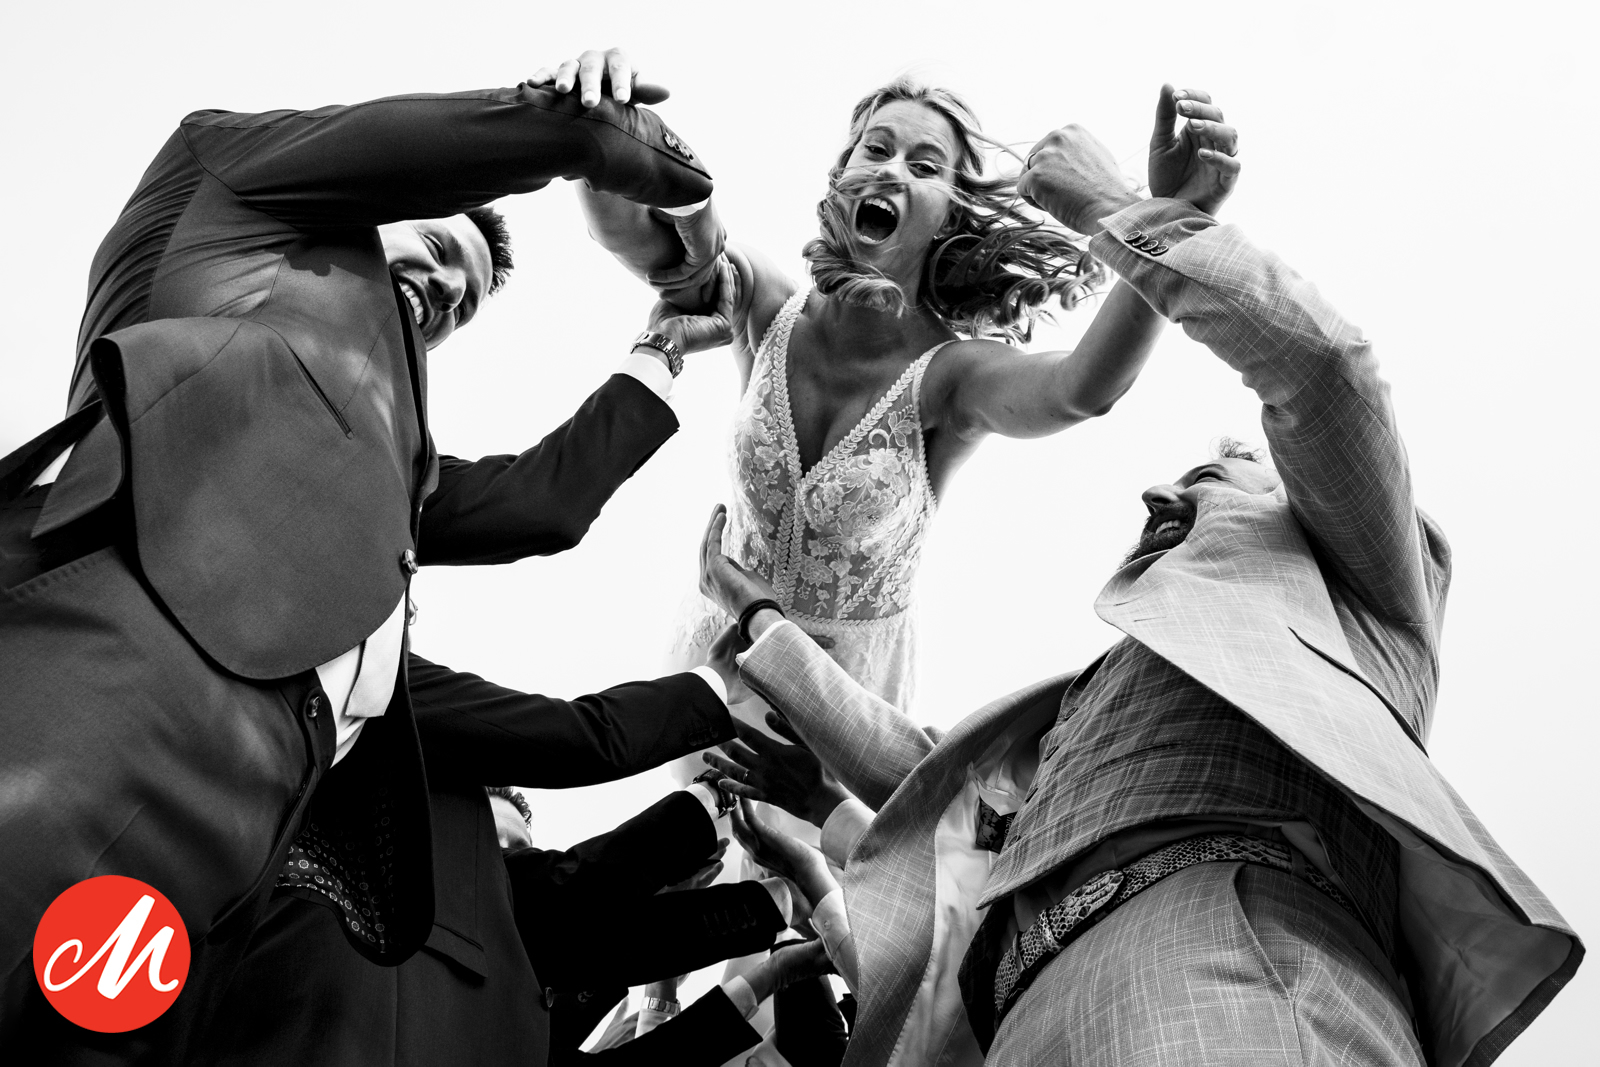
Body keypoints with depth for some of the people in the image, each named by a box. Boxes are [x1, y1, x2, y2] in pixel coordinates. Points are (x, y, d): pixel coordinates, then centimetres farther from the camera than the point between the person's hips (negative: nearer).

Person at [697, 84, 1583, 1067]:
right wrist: (761, 618, 43)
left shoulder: (1343, 584, 28)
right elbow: (921, 775, 36)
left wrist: (1117, 210, 22)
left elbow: (1320, 356, 11)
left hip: (1230, 930, -6)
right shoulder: (1086, 698, 42)